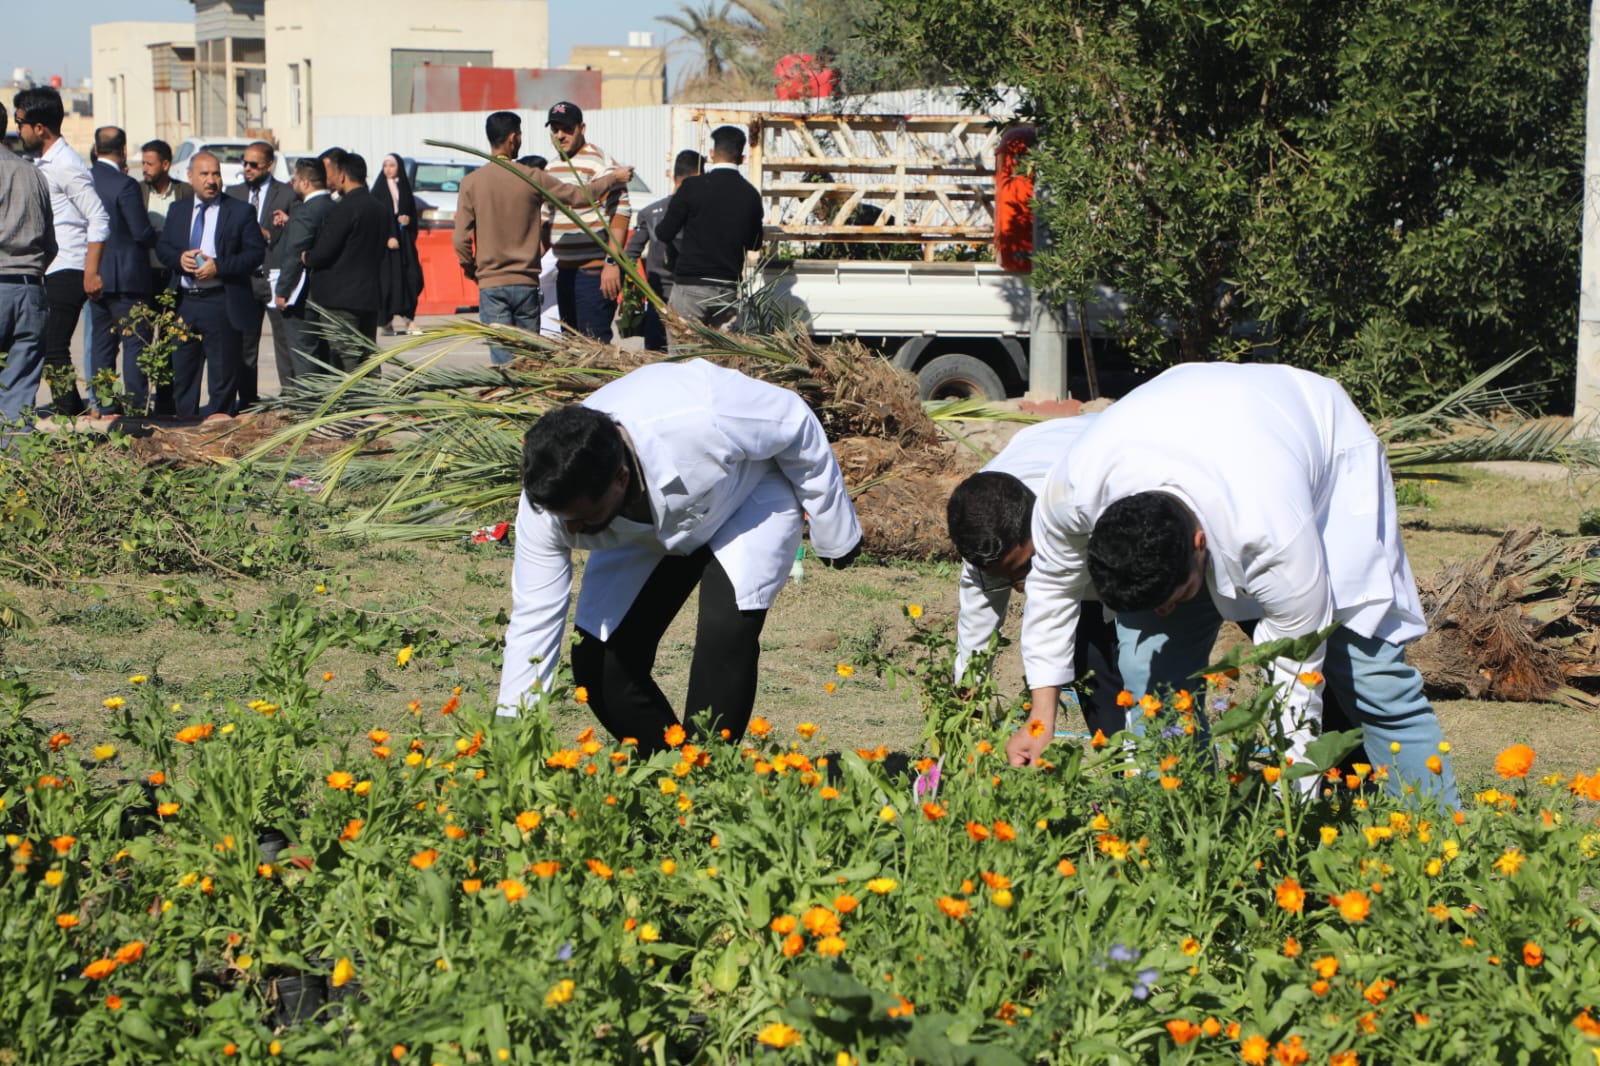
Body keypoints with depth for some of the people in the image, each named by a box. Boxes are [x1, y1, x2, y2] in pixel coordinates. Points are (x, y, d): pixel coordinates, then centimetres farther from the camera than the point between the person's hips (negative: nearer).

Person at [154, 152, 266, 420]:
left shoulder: (240, 212, 0)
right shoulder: (178, 211, 14)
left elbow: (256, 253, -7)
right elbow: (162, 248, 12)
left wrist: (218, 267, -18)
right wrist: (179, 258, -11)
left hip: (222, 305, -4)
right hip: (183, 304, 4)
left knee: (223, 373, 0)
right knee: (182, 371, 10)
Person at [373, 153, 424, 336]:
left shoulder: (405, 188, 13)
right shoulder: (379, 189, 2)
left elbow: (413, 211, 17)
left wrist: (408, 220, -7)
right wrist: (387, 238, -15)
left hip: (404, 238, 3)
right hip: (385, 240, -3)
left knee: (412, 276, -6)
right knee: (387, 278, -7)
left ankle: (408, 317, 0)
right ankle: (387, 322, -5)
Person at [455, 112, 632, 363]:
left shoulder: (471, 182, -4)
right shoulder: (533, 177, -4)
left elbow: (461, 239, -5)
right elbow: (578, 196, 6)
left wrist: (469, 268, 14)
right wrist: (614, 179, 22)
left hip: (491, 284, -1)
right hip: (526, 283, 1)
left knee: (502, 358, -3)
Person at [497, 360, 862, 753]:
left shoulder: (700, 421, -43)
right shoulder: (546, 501, -31)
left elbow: (797, 423, -23)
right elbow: (533, 622, -21)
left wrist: (836, 532, -10)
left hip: (752, 494, -3)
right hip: (642, 534, 3)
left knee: (726, 631, -27)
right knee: (597, 665, -9)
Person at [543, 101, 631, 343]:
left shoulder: (599, 162, -10)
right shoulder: (554, 168, 16)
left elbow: (621, 213, -17)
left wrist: (612, 262, -23)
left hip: (595, 271, -9)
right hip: (565, 270, 9)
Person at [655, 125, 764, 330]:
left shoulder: (693, 186, -8)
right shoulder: (750, 194, 4)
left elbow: (665, 233, -3)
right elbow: (755, 244, 16)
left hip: (691, 284, -4)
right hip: (729, 289, 4)